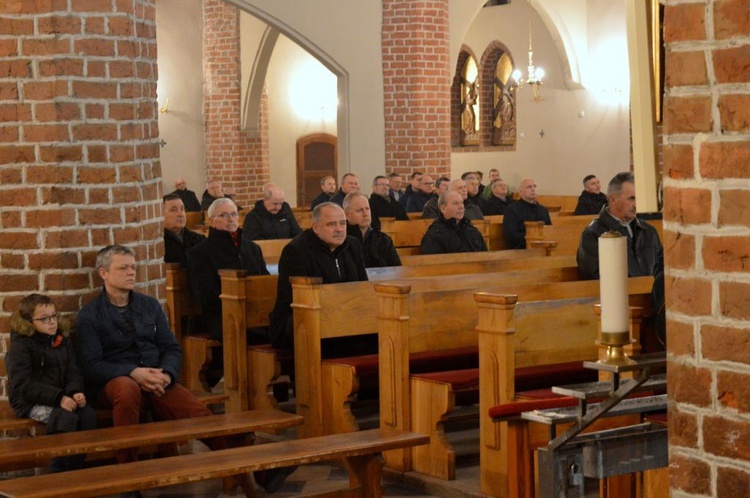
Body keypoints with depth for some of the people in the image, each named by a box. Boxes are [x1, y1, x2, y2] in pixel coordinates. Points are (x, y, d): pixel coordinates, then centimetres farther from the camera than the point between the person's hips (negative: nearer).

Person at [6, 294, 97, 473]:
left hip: (60, 397, 6)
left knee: (88, 415, -22)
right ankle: (60, 473, -20)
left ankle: (75, 468, -13)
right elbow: (23, 386, -17)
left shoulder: (62, 342, 10)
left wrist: (75, 392, -17)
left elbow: (73, 373, 8)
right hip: (29, 401, -6)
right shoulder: (20, 346, -9)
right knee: (66, 418, -32)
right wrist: (58, 398, -28)